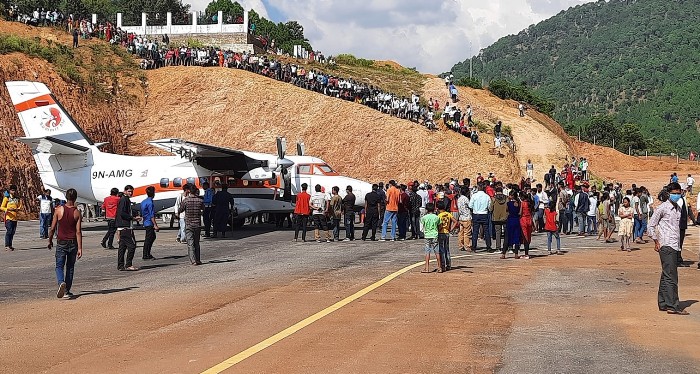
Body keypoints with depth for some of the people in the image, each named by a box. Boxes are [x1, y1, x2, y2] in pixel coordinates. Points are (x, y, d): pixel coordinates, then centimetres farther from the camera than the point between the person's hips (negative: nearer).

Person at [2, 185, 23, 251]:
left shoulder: (18, 199, 13)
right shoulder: (6, 198, 0)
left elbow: (20, 207, 12)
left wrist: (17, 209, -11)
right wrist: (8, 209, -20)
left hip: (15, 218, 5)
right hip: (8, 217, -5)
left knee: (13, 232, 6)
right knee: (9, 231, -10)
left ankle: (10, 245, 14)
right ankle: (7, 246, -9)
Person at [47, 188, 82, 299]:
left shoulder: (59, 210, -7)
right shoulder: (77, 213, -6)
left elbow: (52, 228, -3)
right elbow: (78, 232, -9)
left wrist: (50, 241, 12)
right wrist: (80, 248, -8)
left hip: (61, 243, -1)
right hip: (73, 243, 1)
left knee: (59, 266, 3)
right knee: (70, 267, 13)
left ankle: (61, 282, -25)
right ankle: (67, 291, 16)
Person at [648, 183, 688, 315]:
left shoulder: (678, 209, 15)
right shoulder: (663, 208, -8)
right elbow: (651, 225, -6)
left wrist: (678, 243, 18)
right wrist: (656, 242, -7)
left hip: (674, 246, 8)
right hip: (666, 246, -8)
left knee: (666, 275, 12)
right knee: (671, 276, -10)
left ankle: (663, 304, 17)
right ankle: (673, 306, -10)